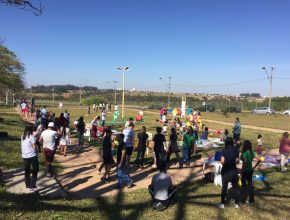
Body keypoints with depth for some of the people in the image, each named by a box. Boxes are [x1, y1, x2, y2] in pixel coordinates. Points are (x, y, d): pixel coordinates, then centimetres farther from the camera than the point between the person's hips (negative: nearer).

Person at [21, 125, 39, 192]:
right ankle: (32, 186, -2)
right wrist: (36, 153, 1)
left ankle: (28, 185, 25)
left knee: (27, 171, 16)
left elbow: (22, 146, 9)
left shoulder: (22, 136, 7)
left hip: (24, 156, 7)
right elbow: (34, 147, -12)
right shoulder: (31, 137, -13)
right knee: (35, 170, 2)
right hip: (32, 155, -7)